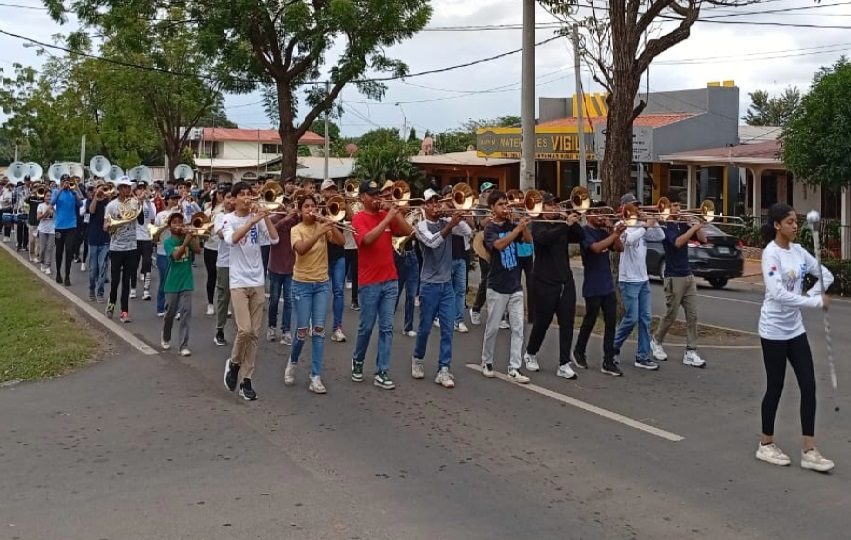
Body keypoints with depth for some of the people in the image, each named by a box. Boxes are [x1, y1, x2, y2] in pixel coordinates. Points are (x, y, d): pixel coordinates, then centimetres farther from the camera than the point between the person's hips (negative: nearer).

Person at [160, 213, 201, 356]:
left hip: (186, 282, 1)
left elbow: (198, 250, -11)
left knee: (186, 313, -5)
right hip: (172, 283, -1)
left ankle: (184, 346, -2)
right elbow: (176, 255, -21)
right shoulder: (168, 241, -4)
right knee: (170, 313, 11)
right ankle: (166, 339, 35)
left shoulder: (187, 237, 3)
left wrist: (192, 237, -20)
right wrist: (185, 242, -31)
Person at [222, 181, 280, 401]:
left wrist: (265, 217, -17)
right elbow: (231, 239, -25)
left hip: (257, 282, 4)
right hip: (238, 282, -4)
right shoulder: (229, 219, -4)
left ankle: (246, 380, 12)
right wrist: (252, 221, -31)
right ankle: (234, 363, 14)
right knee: (244, 329, -15)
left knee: (253, 333, 4)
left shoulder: (258, 218, 4)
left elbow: (274, 239, -8)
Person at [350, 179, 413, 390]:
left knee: (387, 328, 2)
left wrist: (394, 211, -8)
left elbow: (407, 231, 0)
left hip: (390, 281, 4)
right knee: (367, 327, 6)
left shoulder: (387, 215, 9)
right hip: (369, 283, -4)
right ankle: (357, 360, 31)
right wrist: (387, 218, -25)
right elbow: (368, 239, -24)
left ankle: (382, 373, 6)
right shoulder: (359, 218, -6)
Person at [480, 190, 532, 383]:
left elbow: (528, 240, -5)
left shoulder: (512, 226, 7)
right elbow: (499, 244, -26)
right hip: (497, 287, -4)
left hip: (515, 286, 4)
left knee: (518, 329, -1)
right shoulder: (490, 229, -7)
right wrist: (519, 228, -31)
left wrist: (523, 226, -21)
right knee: (492, 328, 6)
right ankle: (487, 362, 24)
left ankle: (514, 369, 1)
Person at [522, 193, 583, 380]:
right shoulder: (538, 225, -6)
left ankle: (564, 364, 2)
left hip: (565, 280, 5)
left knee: (567, 323, -1)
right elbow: (545, 238, -27)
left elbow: (578, 238, 5)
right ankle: (530, 354, 30)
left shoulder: (561, 225, 12)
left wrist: (574, 222, -10)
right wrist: (566, 224, -33)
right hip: (545, 282, -5)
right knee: (542, 322, 6)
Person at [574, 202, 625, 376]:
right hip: (592, 287, -6)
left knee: (611, 322, 1)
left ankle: (608, 362, 4)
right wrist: (615, 234, -25)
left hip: (608, 285, 6)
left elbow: (619, 248, 6)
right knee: (590, 321, 6)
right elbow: (596, 248, -26)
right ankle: (579, 352, 29)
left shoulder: (604, 231, 12)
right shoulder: (585, 232, -9)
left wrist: (615, 233, -8)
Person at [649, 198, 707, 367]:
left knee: (692, 315, 1)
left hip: (688, 275, 6)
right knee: (671, 315, 2)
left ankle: (690, 352, 4)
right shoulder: (665, 227, -9)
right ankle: (656, 342, 25)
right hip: (674, 277, -6)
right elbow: (677, 242, -26)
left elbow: (703, 239, 10)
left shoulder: (683, 225, 10)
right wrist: (694, 227, -23)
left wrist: (697, 225, -4)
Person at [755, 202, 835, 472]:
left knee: (808, 386, 3)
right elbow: (778, 293, -27)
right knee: (775, 388, 4)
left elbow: (826, 275, 13)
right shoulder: (771, 253, -16)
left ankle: (809, 451, 8)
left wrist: (812, 294, -6)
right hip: (774, 330, -7)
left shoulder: (798, 250, 5)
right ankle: (766, 444, 22)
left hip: (796, 329, 7)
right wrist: (815, 302, -28)